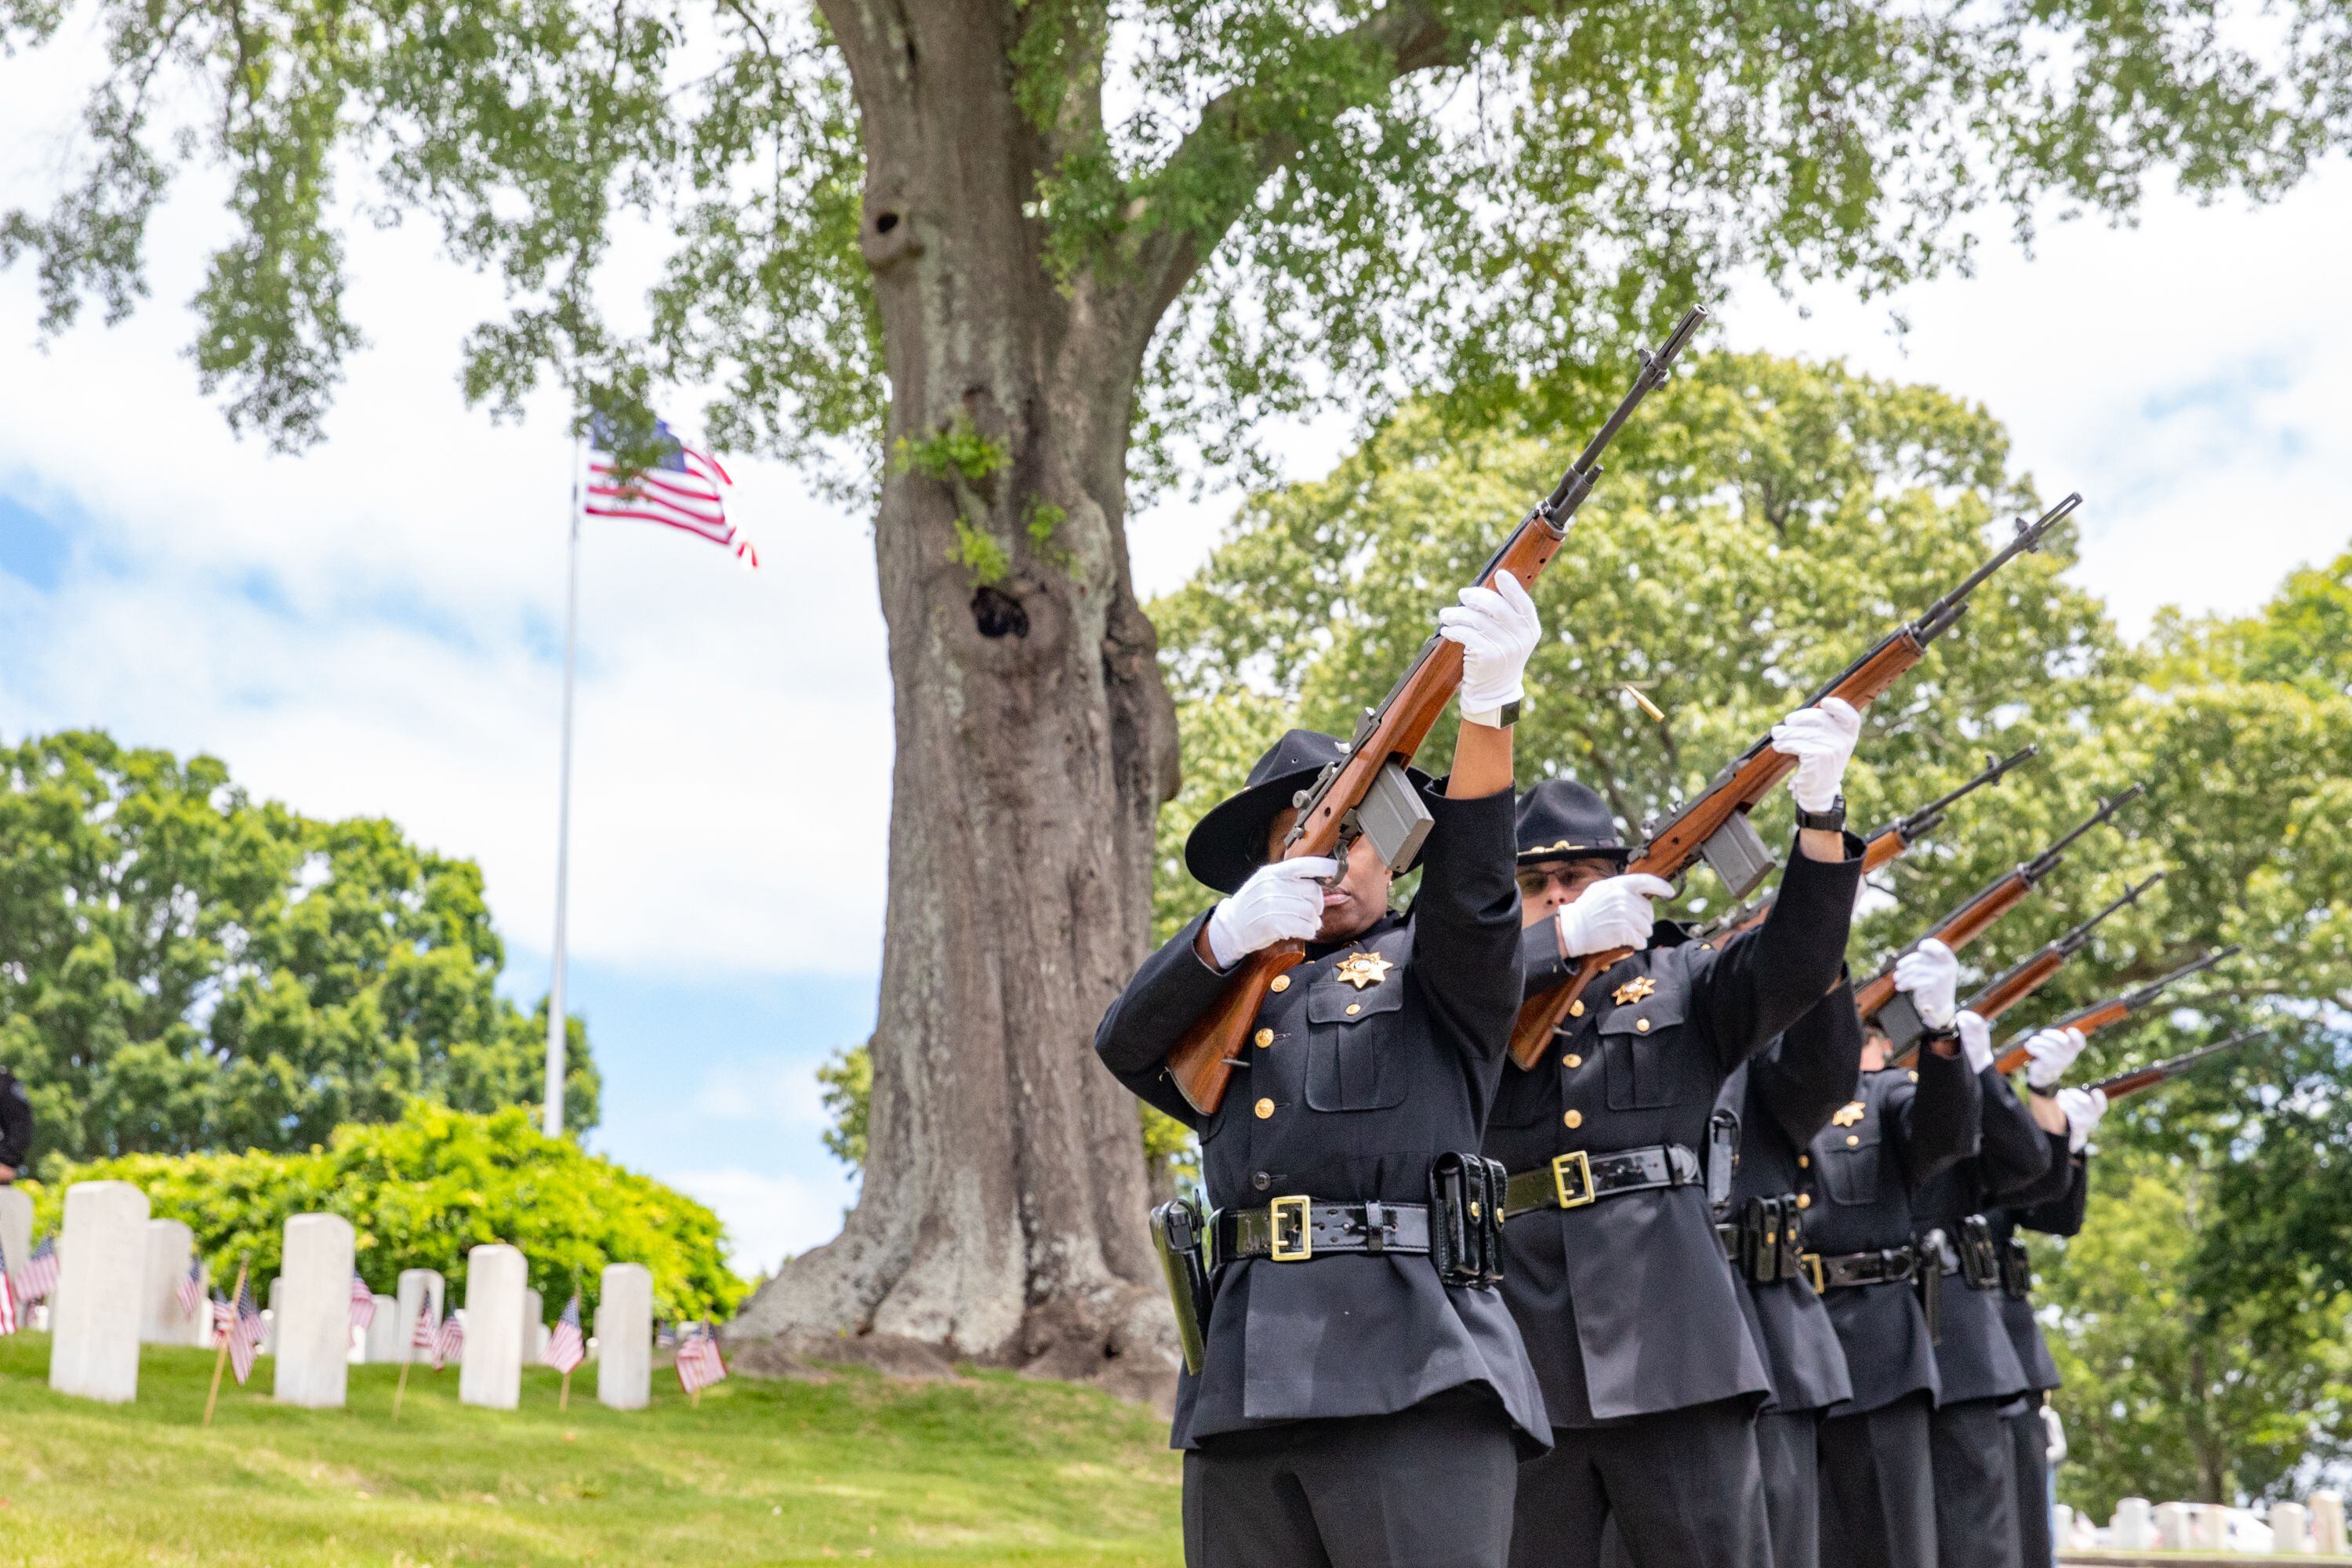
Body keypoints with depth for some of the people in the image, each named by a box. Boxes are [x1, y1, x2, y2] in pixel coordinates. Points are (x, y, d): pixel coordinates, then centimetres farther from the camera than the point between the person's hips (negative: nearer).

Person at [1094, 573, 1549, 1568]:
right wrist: (1230, 933, -14)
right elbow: (1126, 1042, 6)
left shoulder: (1431, 971, 14)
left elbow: (1475, 887, -6)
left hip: (1413, 1377, -4)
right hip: (1243, 1385, 4)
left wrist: (1488, 705, -24)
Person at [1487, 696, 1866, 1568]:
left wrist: (1820, 816, -18)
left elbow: (1794, 964, -2)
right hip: (1518, 1357, 1)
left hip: (1671, 1341, 0)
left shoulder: (1682, 979, 16)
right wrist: (1562, 938, -18)